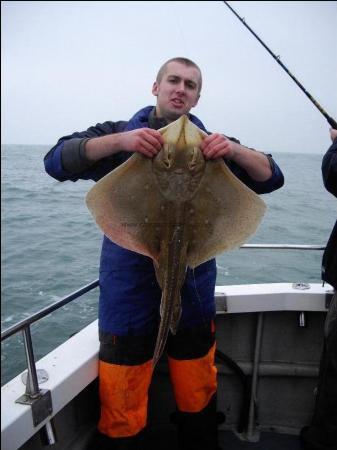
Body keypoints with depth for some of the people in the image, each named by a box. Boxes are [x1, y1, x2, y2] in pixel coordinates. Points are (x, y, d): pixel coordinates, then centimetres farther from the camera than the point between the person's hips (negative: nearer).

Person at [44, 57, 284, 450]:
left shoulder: (211, 144, 8)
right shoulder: (118, 135, 3)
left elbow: (271, 178, 2)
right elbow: (57, 161, -9)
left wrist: (234, 150, -18)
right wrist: (119, 140, -25)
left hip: (194, 289, 3)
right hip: (129, 290, -2)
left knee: (198, 402, 19)